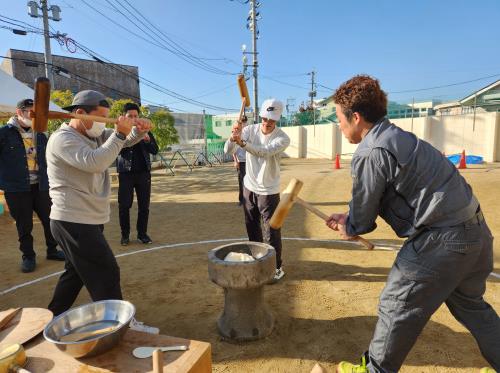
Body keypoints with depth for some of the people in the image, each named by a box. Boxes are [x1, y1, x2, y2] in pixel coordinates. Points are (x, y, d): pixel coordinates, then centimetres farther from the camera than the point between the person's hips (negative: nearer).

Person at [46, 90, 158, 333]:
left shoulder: (94, 135, 11)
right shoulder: (63, 138, -15)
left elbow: (126, 140, 12)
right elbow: (94, 162, -30)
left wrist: (139, 130, -10)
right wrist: (119, 133, -27)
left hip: (86, 220, 10)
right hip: (74, 222, -10)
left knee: (76, 272, 21)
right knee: (106, 273, -6)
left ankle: (54, 318, 36)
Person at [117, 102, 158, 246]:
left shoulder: (145, 131, 9)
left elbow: (155, 150, 3)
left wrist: (147, 139, -17)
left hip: (143, 172, 2)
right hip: (126, 173, -2)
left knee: (144, 205, 5)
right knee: (124, 205, 1)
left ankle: (142, 233, 16)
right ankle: (125, 234, 15)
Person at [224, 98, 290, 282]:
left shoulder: (283, 138, -17)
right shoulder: (250, 130, -7)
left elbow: (265, 152, -35)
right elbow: (228, 150, -14)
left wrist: (242, 142, -49)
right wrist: (233, 137, -36)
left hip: (268, 192, -4)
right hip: (249, 187, 5)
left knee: (271, 232, -1)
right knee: (252, 228, 19)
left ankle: (276, 268, 17)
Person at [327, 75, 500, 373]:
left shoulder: (371, 153, -20)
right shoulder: (397, 136, 10)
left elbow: (363, 216, -9)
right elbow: (373, 199, 17)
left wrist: (348, 228, 11)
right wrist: (350, 219, 14)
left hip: (442, 240, -9)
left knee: (397, 306, 9)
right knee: (469, 304, 29)